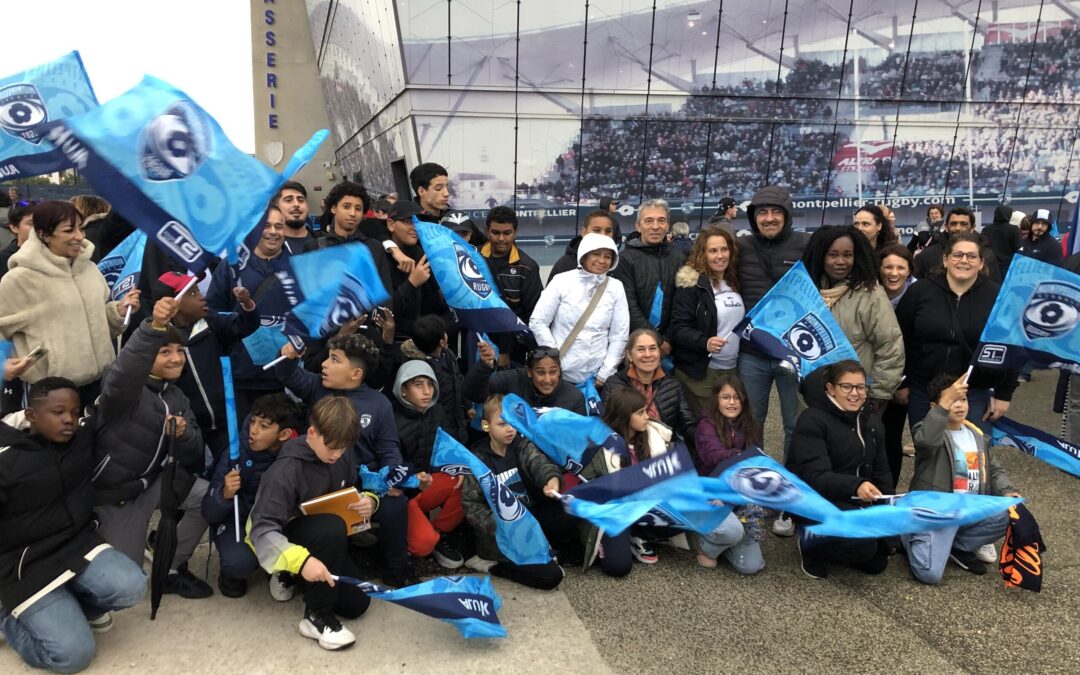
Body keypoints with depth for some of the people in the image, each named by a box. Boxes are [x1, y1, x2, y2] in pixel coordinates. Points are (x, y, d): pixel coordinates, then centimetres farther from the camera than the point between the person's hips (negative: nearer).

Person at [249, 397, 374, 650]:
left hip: (324, 538, 6)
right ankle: (316, 616, -21)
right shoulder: (287, 469, -29)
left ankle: (295, 579, 19)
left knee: (356, 603, -5)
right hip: (289, 539, -6)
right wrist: (301, 560, -48)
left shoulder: (342, 454, -10)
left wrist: (369, 501, -17)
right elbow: (262, 530, -34)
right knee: (332, 527, -37)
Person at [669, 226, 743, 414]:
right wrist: (705, 342, -29)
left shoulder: (736, 282, 11)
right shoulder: (691, 284, -9)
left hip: (733, 368, 6)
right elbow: (678, 328, -15)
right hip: (700, 370, -6)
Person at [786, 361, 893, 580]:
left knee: (876, 562, 4)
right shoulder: (812, 420, -16)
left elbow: (881, 472, 13)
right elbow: (815, 477, -27)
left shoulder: (872, 421, 8)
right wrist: (855, 486, -43)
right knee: (863, 544, -29)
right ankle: (808, 539, -2)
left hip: (858, 503, 8)